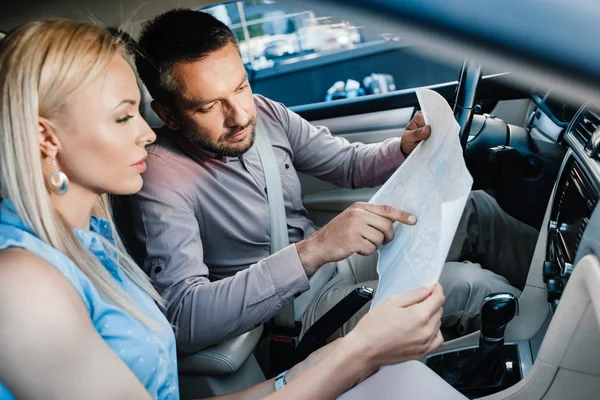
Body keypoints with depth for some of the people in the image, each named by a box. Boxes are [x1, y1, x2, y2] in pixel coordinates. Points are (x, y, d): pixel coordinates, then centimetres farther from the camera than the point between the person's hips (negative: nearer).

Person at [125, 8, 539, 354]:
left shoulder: (264, 113, -5)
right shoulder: (161, 178, -24)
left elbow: (350, 163, 8)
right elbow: (184, 318, -35)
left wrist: (405, 149, -16)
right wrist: (312, 251, -43)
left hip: (326, 256, 7)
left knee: (476, 210, 2)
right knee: (469, 285, -19)